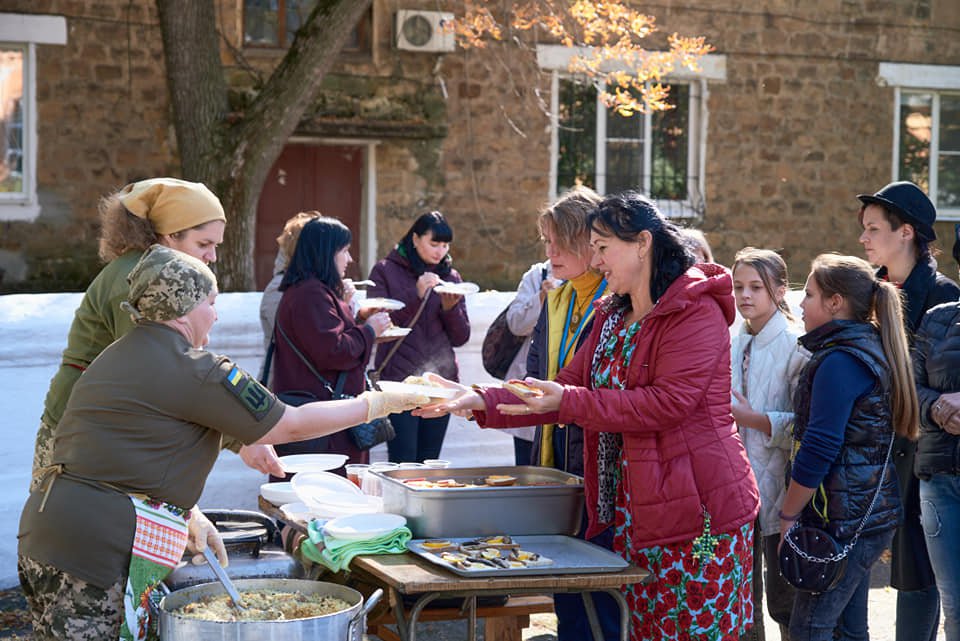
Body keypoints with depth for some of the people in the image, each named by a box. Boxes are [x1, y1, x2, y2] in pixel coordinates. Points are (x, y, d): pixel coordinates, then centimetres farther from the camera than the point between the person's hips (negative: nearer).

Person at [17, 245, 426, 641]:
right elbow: (291, 426, -4)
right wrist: (376, 403, 7)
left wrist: (187, 514, 21)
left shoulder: (119, 356, 19)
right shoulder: (190, 369, -11)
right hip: (98, 548, -10)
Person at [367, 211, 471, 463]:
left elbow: (460, 338, 10)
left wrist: (450, 307, -9)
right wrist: (418, 296, -15)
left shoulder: (450, 277, 13)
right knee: (403, 465, -9)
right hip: (399, 382, -4)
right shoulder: (385, 271, 3)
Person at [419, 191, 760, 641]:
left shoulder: (697, 312, -11)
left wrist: (569, 402, -20)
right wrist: (479, 403, 2)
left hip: (698, 509, -8)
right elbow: (566, 388, 13)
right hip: (631, 510, 8)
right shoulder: (612, 317, 18)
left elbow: (668, 403, -21)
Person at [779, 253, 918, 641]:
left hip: (842, 518, -10)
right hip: (870, 513, 10)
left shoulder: (839, 361, -16)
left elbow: (818, 450, -20)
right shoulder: (872, 349, 14)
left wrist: (788, 515, -11)